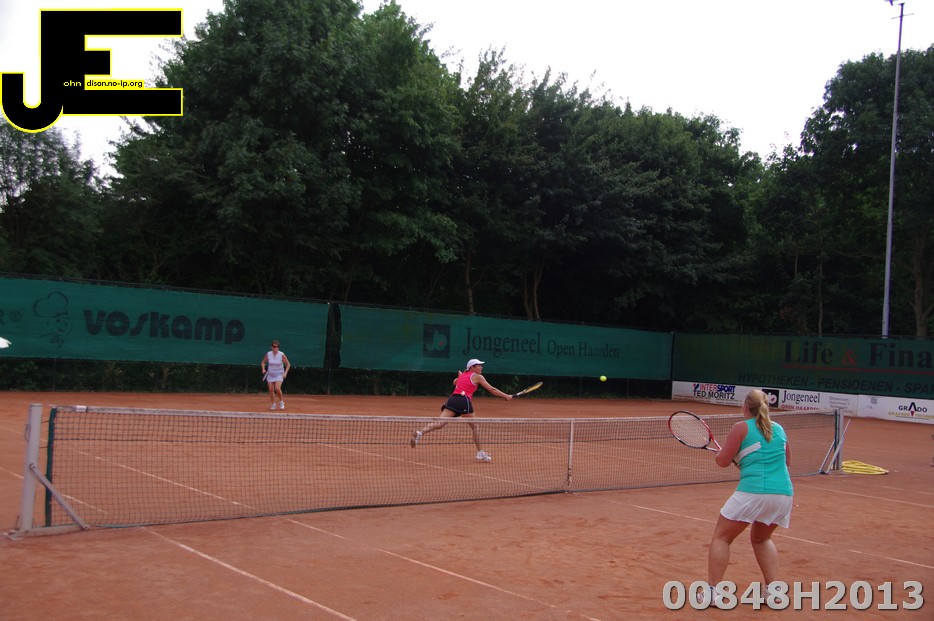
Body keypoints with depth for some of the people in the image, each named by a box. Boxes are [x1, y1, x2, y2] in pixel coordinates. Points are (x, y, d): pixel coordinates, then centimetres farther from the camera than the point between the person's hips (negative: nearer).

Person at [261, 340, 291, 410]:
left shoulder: (282, 355, -14)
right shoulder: (268, 354, -8)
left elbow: (288, 364, -5)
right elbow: (263, 362, 8)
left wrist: (285, 373, -17)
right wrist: (263, 369, -9)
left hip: (279, 375, -3)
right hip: (270, 375, 3)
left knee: (277, 388, -20)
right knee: (271, 390, -1)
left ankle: (281, 402, 3)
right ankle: (273, 404, 18)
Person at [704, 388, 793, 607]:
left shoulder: (741, 428, -1)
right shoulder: (779, 429, 15)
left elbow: (722, 461, -1)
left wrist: (720, 452, 21)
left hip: (753, 491, -6)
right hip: (784, 493, 6)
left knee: (721, 537, 8)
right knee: (761, 539, 29)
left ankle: (713, 591, 1)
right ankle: (774, 589, 18)